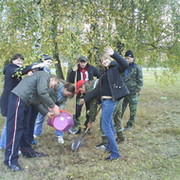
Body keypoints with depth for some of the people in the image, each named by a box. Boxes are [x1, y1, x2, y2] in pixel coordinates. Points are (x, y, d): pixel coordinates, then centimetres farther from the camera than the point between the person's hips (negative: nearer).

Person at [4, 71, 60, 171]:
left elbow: (37, 101, 24)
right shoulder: (45, 75, -1)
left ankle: (27, 151, 29)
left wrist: (47, 113, 17)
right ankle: (11, 160, -7)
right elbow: (42, 92, -18)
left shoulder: (42, 83, 28)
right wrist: (53, 106, -11)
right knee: (15, 129, -10)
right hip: (18, 98, -10)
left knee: (25, 128, 17)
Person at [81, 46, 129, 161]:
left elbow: (125, 64, -28)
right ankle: (110, 147, 31)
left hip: (110, 100, -9)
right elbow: (97, 90, 19)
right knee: (109, 124, 17)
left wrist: (114, 54, -36)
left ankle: (115, 153, -4)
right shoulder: (105, 73, 18)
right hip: (104, 100, 9)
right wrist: (85, 98, 20)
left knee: (105, 126, -10)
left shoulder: (115, 67, -4)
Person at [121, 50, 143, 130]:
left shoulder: (137, 67, -4)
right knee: (120, 109, 5)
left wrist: (136, 91, -12)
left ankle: (130, 125, 18)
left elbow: (140, 81, -5)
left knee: (133, 110, 5)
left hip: (133, 93, -4)